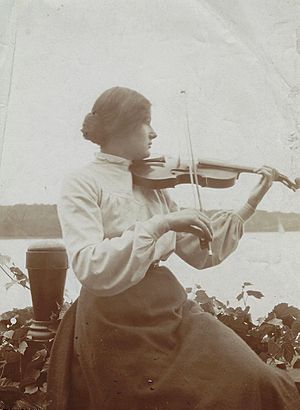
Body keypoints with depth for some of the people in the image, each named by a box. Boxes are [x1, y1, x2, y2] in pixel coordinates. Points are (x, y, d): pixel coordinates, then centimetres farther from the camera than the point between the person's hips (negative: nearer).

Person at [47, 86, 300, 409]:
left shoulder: (153, 186, 12)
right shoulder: (82, 184, -5)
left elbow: (201, 253, 11)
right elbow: (90, 267, -21)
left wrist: (250, 204, 8)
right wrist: (161, 224, -25)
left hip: (171, 310, 5)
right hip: (117, 323, -5)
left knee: (260, 383, -11)